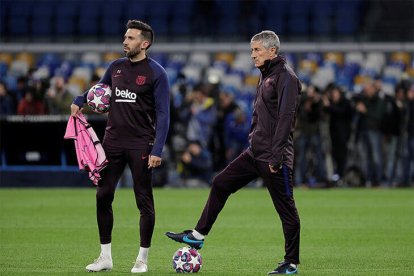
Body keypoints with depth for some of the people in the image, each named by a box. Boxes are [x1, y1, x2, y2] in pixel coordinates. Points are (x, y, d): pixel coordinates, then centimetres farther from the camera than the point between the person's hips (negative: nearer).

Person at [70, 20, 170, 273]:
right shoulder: (117, 67, 9)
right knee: (103, 196, 3)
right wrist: (80, 101, 6)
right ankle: (105, 257, 12)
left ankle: (143, 259, 9)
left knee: (144, 200, 0)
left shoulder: (156, 73, -7)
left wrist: (157, 150, -17)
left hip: (140, 145, -5)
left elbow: (163, 114, -9)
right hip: (113, 142, 5)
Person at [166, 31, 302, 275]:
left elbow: (285, 117, -21)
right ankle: (198, 236, 16)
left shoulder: (285, 77, -14)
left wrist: (276, 156, -24)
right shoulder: (266, 76, 15)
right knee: (221, 184, 10)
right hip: (255, 152, 10)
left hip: (274, 157, -10)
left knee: (286, 209, -1)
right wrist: (253, 140, 19)